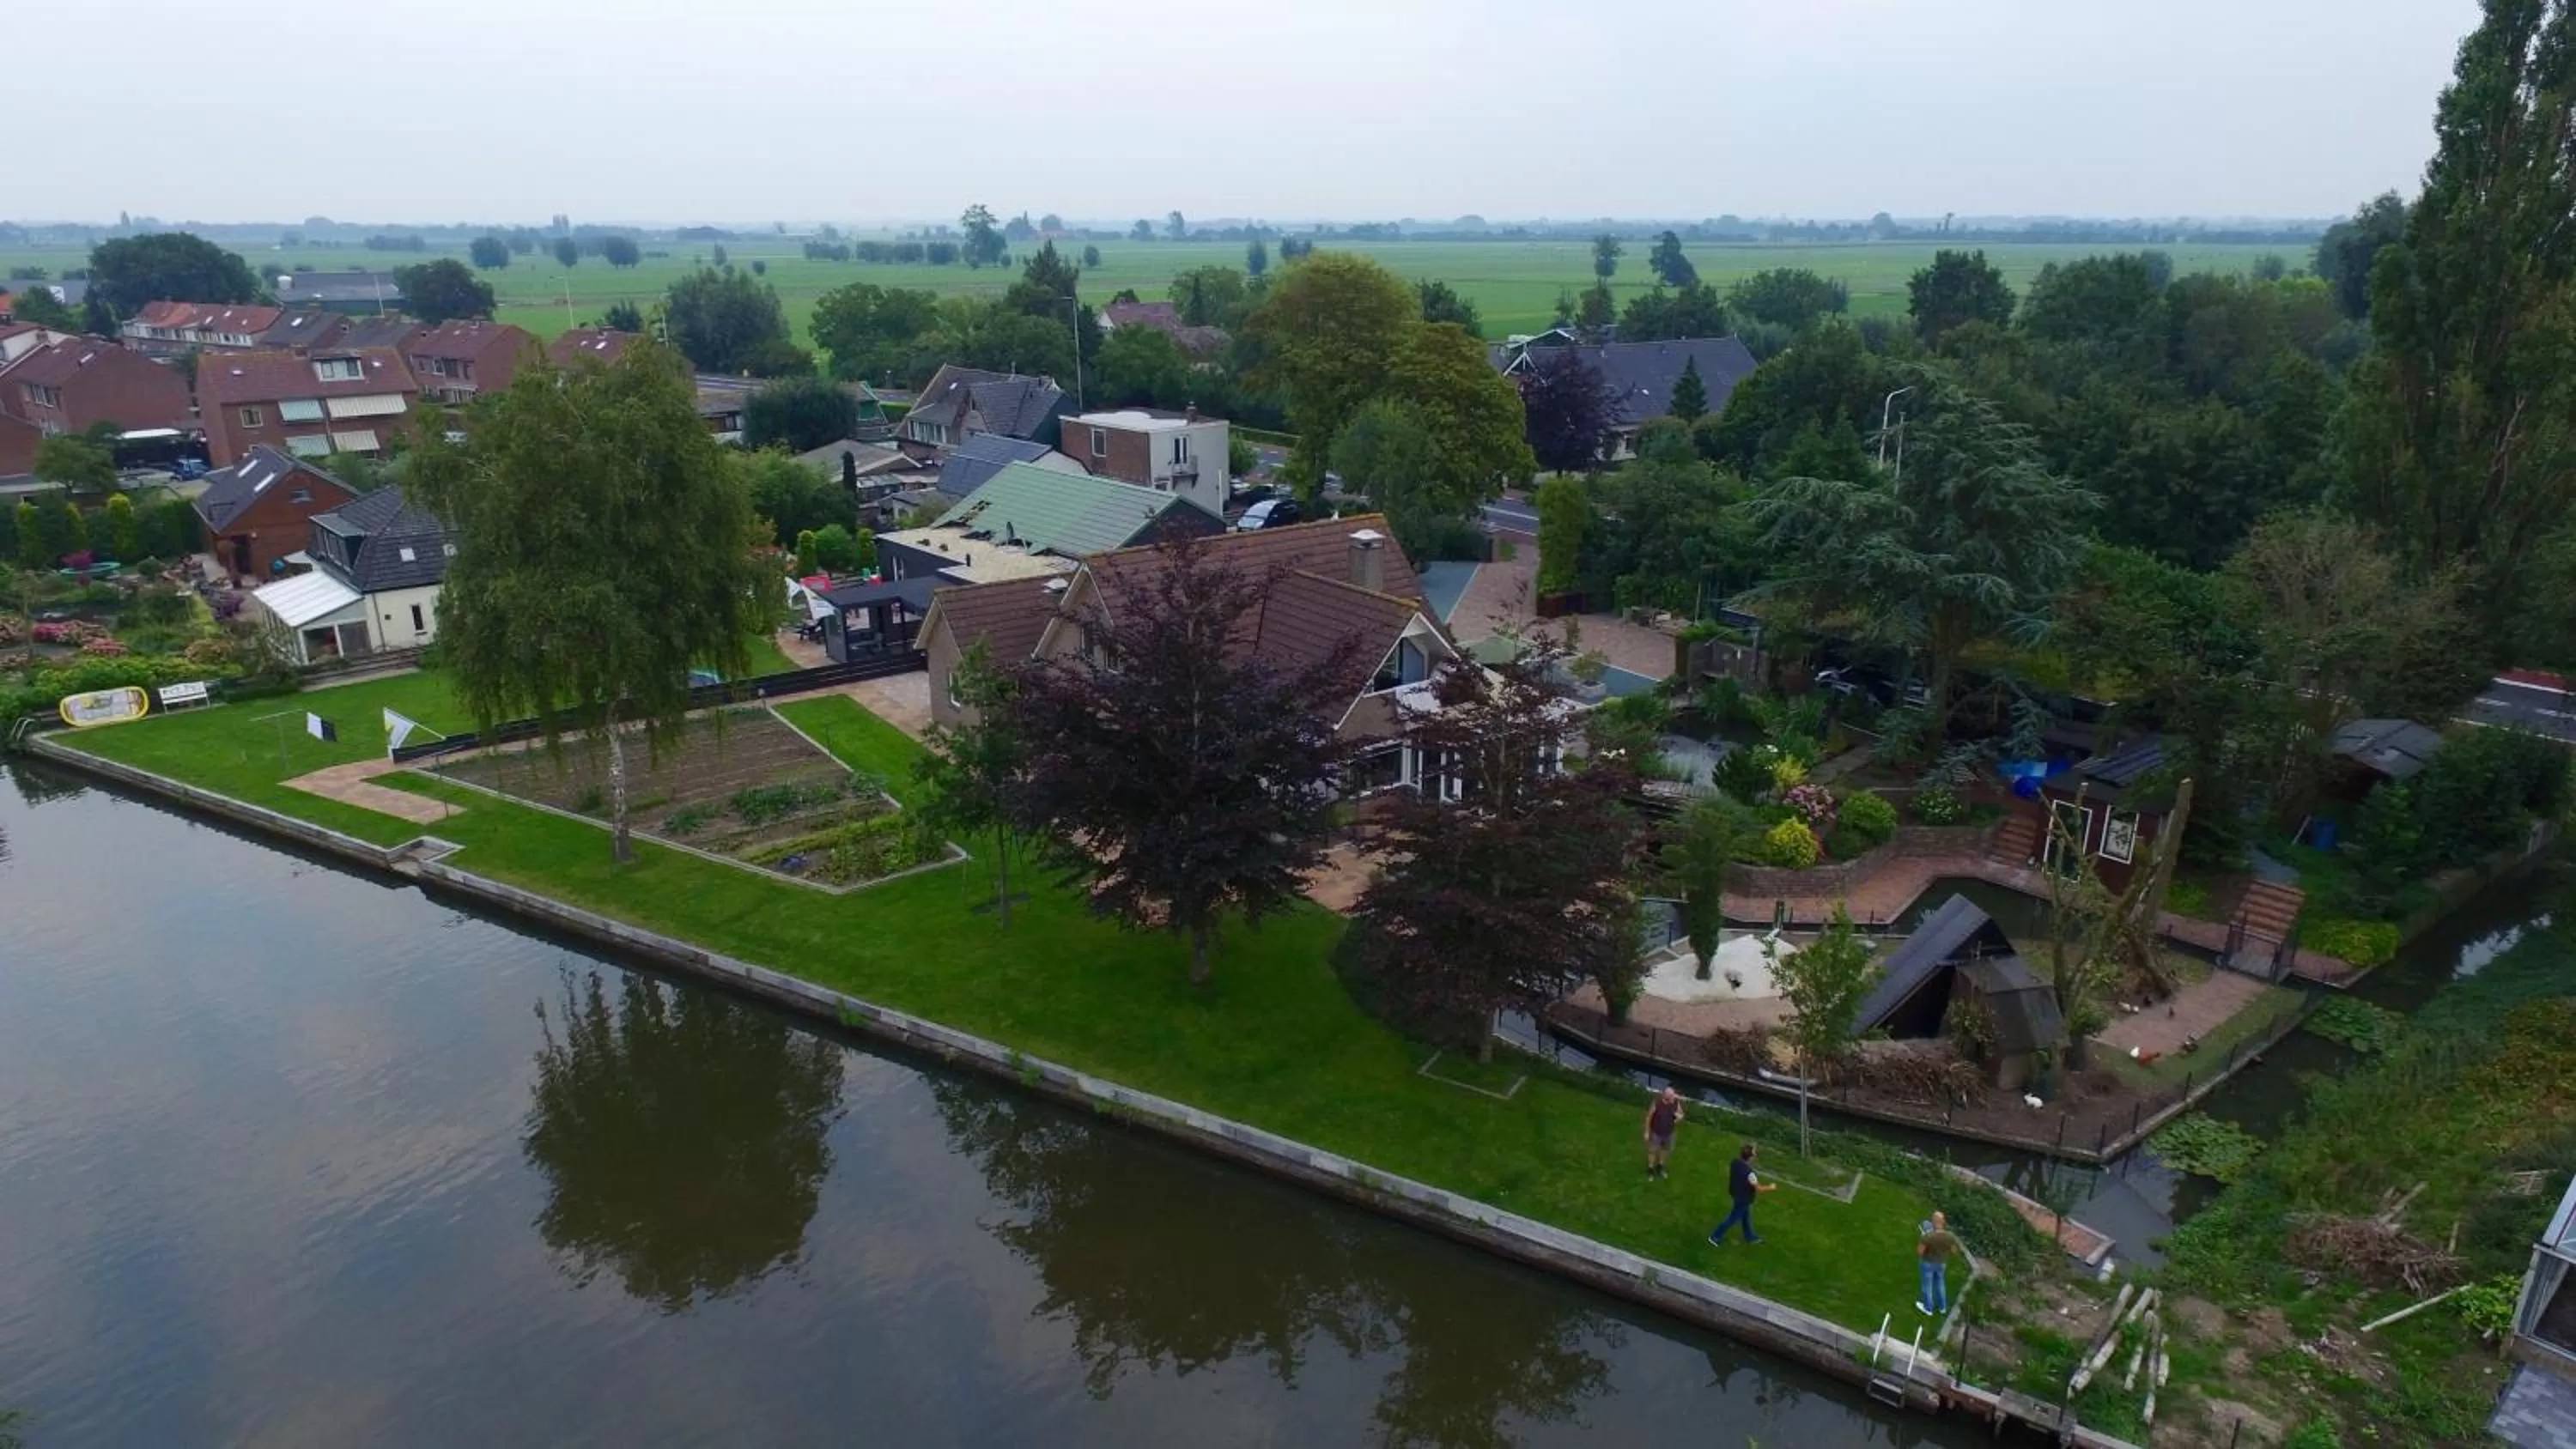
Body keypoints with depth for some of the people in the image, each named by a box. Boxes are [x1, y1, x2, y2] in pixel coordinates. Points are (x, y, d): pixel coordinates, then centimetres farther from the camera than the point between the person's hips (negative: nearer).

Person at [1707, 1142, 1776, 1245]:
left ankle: (1750, 1237, 47)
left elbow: (1729, 1174, 3)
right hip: (1744, 1198, -7)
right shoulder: (1749, 1173, -38)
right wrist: (1770, 1187, -7)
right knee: (1734, 1218, 12)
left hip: (1736, 1193, 8)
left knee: (1746, 1216, 27)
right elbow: (1759, 1188, -26)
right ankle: (1715, 1237, 22)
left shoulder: (1735, 1162, -15)